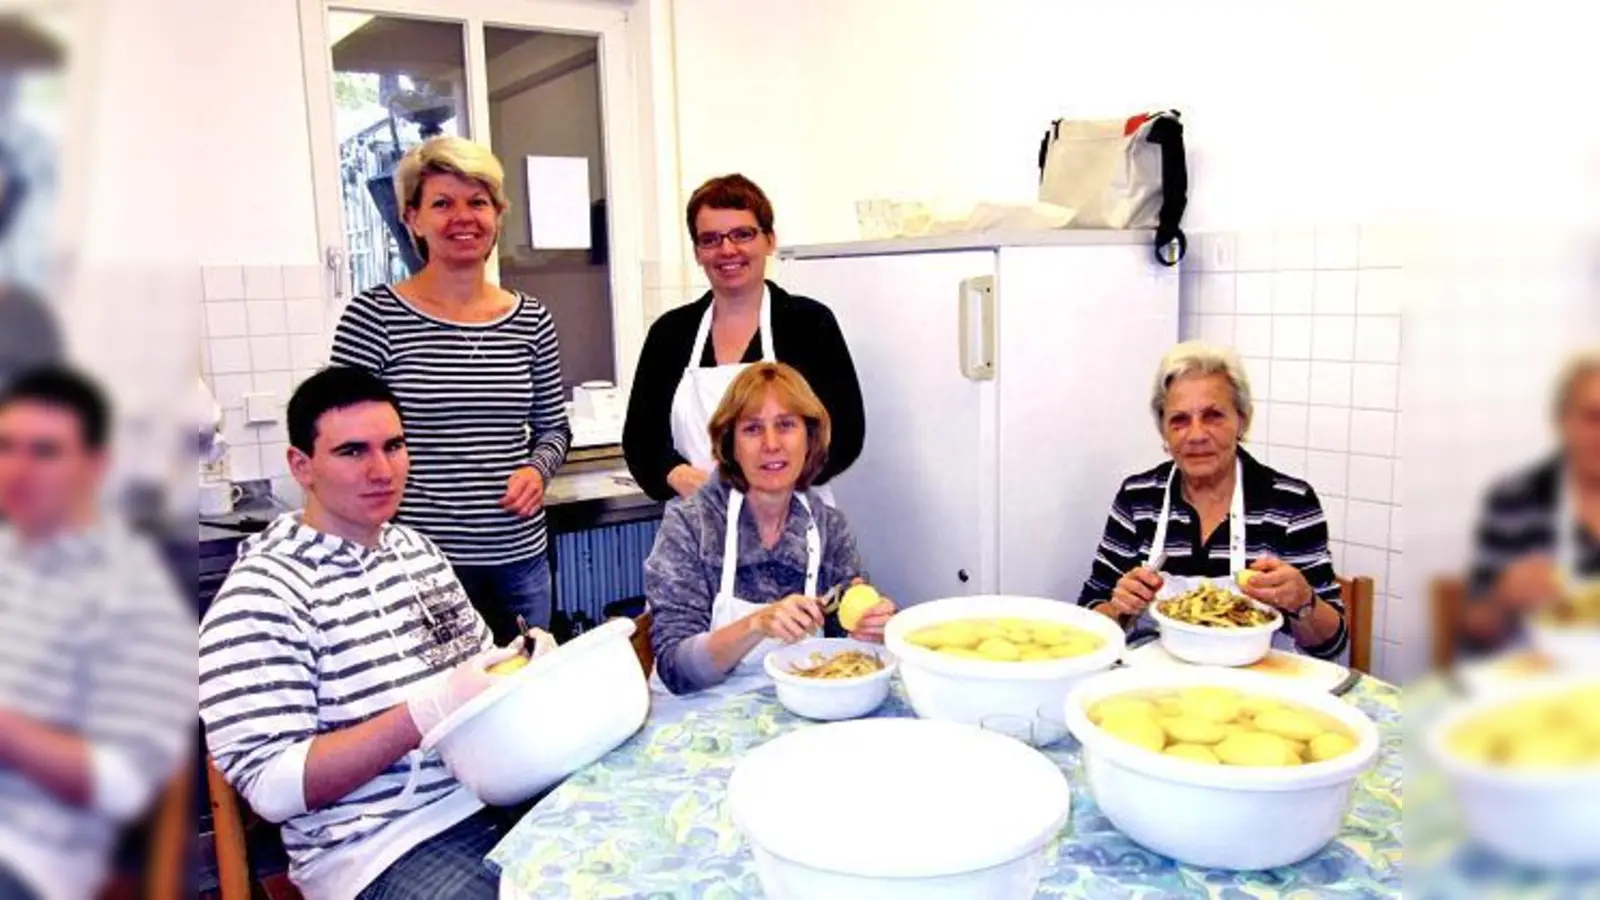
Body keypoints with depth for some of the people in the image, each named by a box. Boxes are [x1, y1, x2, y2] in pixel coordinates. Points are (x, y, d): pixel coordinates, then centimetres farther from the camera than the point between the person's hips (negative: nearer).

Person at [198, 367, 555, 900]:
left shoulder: (418, 550, 11)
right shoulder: (260, 596, -12)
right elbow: (272, 786, -16)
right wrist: (428, 712, -25)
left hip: (499, 796, 7)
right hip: (383, 849, -7)